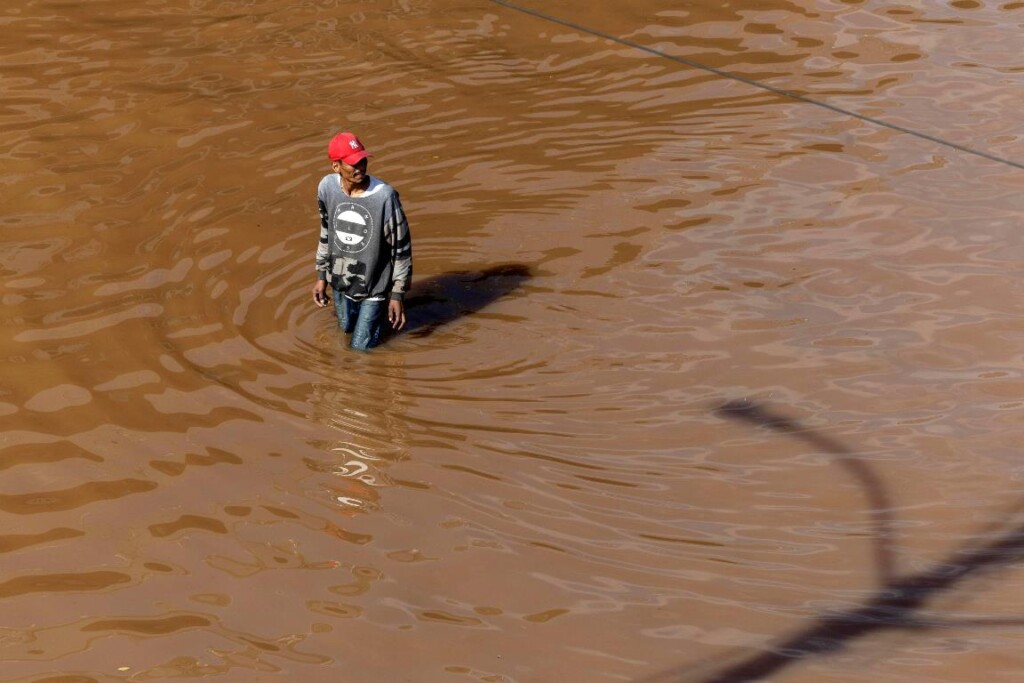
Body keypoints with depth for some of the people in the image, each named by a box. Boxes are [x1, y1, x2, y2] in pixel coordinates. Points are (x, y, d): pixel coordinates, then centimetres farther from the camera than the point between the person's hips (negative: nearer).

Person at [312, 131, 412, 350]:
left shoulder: (384, 196, -27)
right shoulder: (327, 187, -12)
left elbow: (401, 246, -16)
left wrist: (398, 295, -12)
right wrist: (321, 276, 9)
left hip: (373, 286, -4)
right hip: (340, 282, 5)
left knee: (361, 346, 7)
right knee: (346, 328, 24)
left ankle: (381, 311, 33)